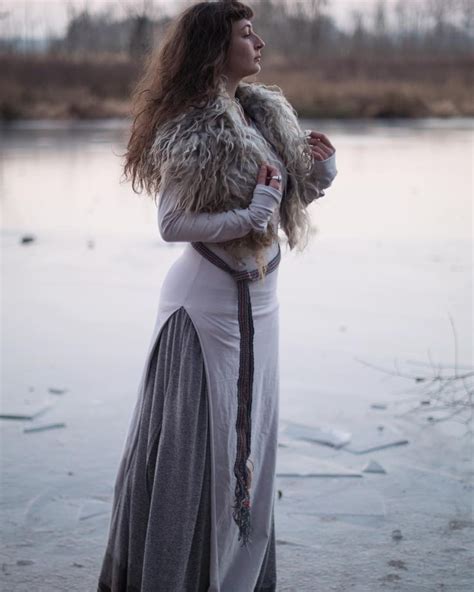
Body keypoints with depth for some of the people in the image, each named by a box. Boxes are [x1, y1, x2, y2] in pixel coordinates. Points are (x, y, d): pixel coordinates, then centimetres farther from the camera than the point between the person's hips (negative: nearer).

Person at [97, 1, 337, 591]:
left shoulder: (265, 112, 8)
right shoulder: (194, 128, -16)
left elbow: (291, 192, 16)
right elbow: (172, 223, -19)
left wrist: (321, 167, -2)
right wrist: (252, 215, -22)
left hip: (257, 298, 8)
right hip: (209, 302, -8)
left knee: (247, 438, 16)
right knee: (201, 443, 1)